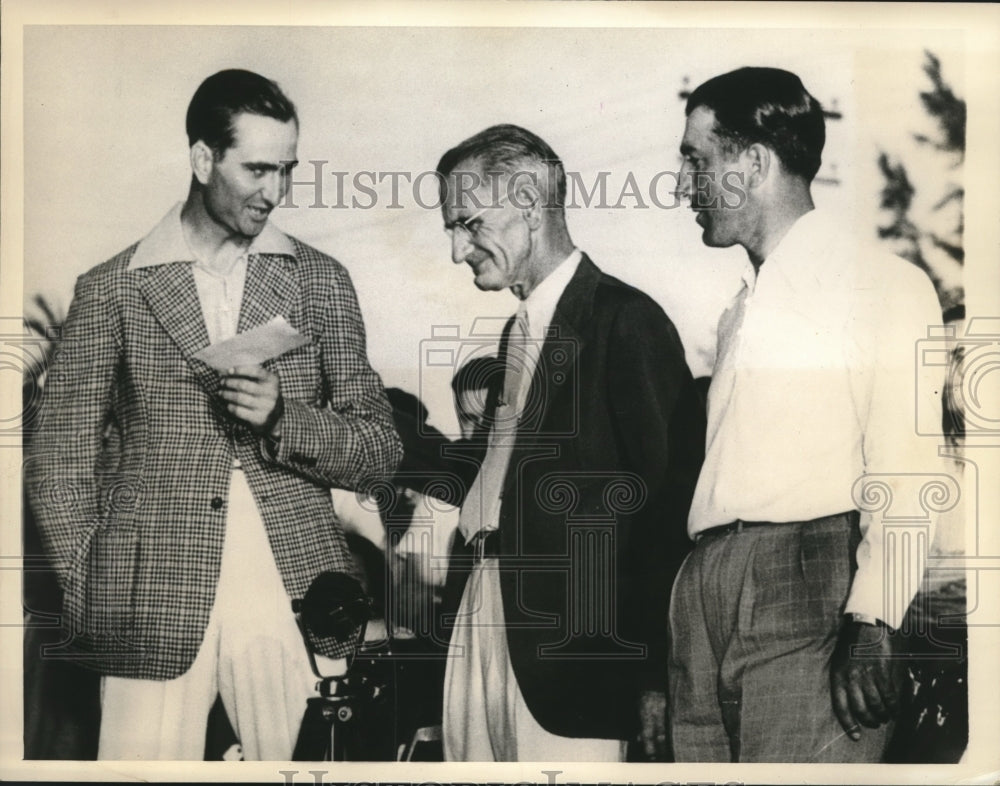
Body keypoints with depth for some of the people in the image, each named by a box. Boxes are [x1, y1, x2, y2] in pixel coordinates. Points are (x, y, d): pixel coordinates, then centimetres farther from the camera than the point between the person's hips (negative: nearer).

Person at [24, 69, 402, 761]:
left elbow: (382, 449, 8)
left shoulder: (322, 281, 9)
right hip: (151, 615, -1)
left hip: (297, 600, 1)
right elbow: (61, 466, 7)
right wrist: (95, 601, -1)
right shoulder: (111, 288, 5)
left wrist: (283, 418, -9)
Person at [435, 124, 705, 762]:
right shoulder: (521, 328, 17)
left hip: (573, 638, -8)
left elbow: (668, 503, -13)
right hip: (487, 615, 8)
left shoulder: (626, 319, -10)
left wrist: (654, 673, -13)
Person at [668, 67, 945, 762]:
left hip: (809, 580, -6)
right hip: (704, 588, 7)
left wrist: (872, 624, -19)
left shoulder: (885, 283, 0)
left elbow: (904, 475, -10)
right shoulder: (742, 308, 23)